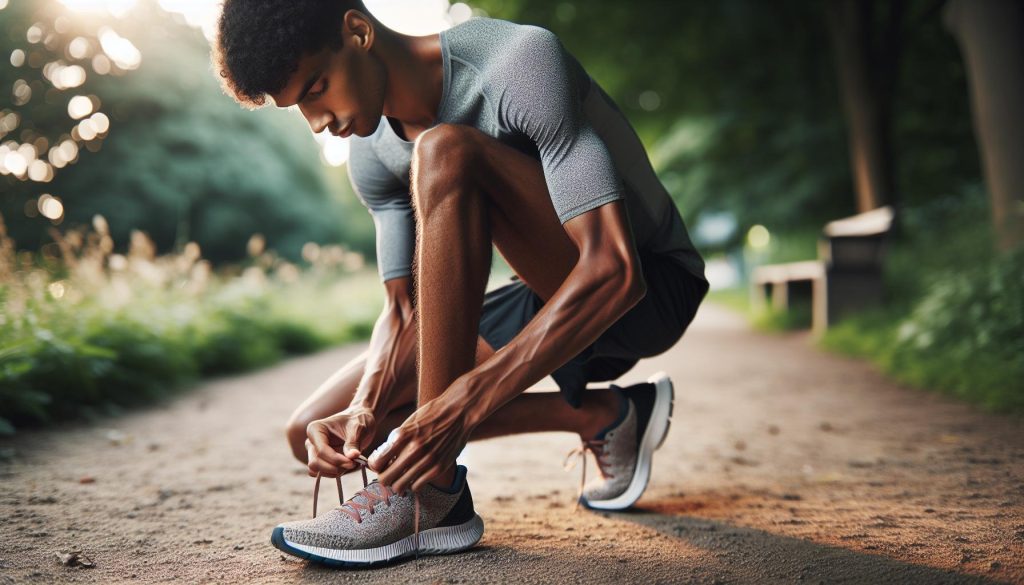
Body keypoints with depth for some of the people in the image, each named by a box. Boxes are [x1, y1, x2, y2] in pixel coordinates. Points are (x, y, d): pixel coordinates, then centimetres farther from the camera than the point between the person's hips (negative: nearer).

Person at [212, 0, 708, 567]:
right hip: (549, 301, 7)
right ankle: (599, 417, -1)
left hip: (648, 287, -7)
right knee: (314, 431, -2)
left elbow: (615, 270, -33)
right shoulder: (372, 155, -3)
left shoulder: (523, 60, -25)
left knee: (444, 152, -32)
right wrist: (365, 409, -20)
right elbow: (404, 307, 1)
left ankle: (435, 492, -27)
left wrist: (460, 405, -39)